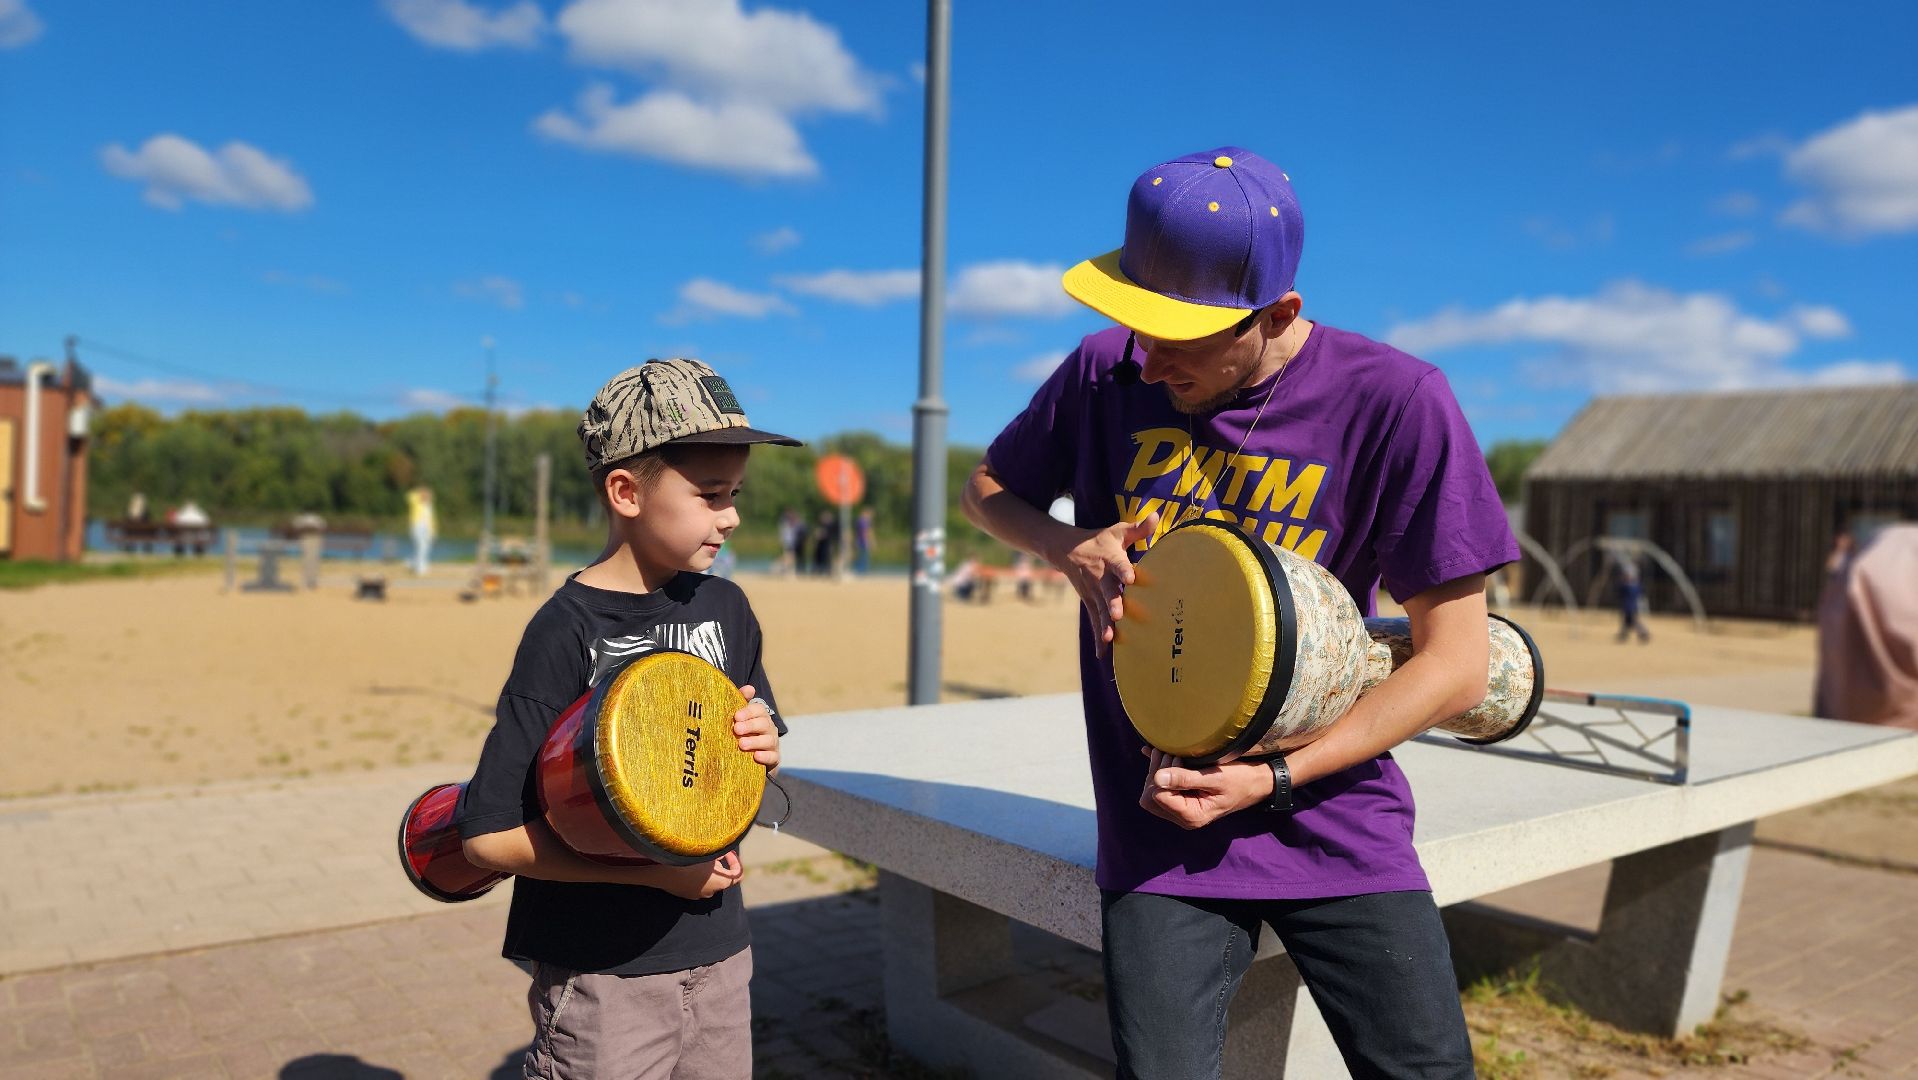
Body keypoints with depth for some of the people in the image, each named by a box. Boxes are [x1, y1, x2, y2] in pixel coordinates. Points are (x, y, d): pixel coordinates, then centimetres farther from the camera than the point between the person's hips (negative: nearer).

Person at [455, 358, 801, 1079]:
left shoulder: (726, 610, 2)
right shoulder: (567, 632, -17)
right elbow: (489, 836, -18)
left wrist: (764, 747, -7)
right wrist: (653, 871, -22)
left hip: (716, 951, 6)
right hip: (604, 973, -5)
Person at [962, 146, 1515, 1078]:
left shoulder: (1397, 404, -13)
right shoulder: (1106, 372, -5)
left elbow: (1456, 661, -9)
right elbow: (986, 488, 13)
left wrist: (1276, 779, -16)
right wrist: (1073, 549, -9)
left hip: (1338, 820, 0)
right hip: (1160, 827, 1)